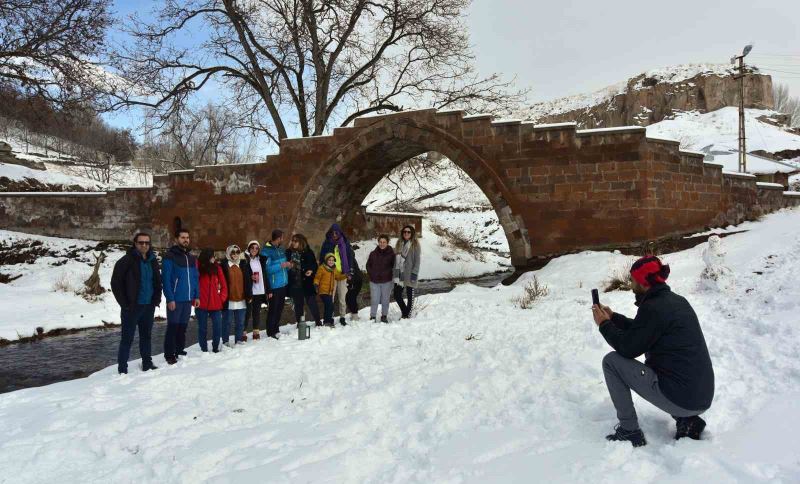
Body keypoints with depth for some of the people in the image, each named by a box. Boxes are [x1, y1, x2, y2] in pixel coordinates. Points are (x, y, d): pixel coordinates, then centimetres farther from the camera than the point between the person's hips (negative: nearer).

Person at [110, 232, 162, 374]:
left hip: (149, 306, 6)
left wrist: (157, 299, 8)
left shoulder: (153, 261, 9)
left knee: (146, 336, 15)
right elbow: (115, 283, -9)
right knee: (127, 338, -2)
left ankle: (147, 364, 26)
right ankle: (122, 369, 4)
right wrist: (124, 303, -12)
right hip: (131, 307, -6)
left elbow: (157, 281, 19)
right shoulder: (127, 261, -9)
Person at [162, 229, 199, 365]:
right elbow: (165, 279, -13)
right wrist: (170, 299, -18)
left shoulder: (191, 258, 13)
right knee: (173, 327, 0)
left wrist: (197, 296, 9)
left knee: (183, 327, 13)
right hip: (175, 300, -6)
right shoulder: (170, 256, -8)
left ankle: (179, 351, 23)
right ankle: (169, 355, 8)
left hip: (188, 299, 6)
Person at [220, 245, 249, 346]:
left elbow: (248, 281, 10)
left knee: (240, 322, 10)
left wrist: (249, 295, 5)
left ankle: (238, 340, 20)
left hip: (241, 300, 4)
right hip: (228, 300, -4)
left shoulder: (244, 265, 8)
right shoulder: (224, 266, -4)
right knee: (227, 322, 5)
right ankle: (226, 341, 13)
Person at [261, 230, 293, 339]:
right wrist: (281, 265, -22)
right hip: (274, 286, -8)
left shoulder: (281, 250, 11)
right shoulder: (266, 251, -14)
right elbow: (266, 269, -21)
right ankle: (270, 332, 5)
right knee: (273, 309, -4)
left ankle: (276, 329, 27)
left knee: (280, 308, 16)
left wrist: (288, 265, 2)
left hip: (283, 284, 8)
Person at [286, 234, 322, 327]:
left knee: (311, 303, 0)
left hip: (306, 283, -2)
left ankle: (318, 322, 12)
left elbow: (314, 265, 5)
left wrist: (311, 271, -13)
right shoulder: (289, 252, 3)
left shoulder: (308, 252, -1)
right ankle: (299, 323, 20)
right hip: (294, 283, 2)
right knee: (298, 304, 9)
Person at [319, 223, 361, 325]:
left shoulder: (345, 243, 7)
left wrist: (349, 272, 1)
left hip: (342, 274, 0)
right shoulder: (326, 244, 6)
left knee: (343, 297, 2)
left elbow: (350, 257, 8)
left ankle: (342, 317, 13)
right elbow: (322, 258, 8)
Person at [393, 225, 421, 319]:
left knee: (410, 295, 6)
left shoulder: (415, 245, -5)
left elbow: (417, 260, -8)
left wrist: (414, 273, -15)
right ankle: (404, 312, 26)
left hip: (409, 275, -5)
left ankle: (407, 315, 17)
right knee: (397, 295, 7)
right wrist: (394, 272, 9)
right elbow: (395, 259, 14)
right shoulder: (399, 244, 10)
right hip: (399, 274, 5)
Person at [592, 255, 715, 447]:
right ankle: (687, 419, 16)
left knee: (611, 361, -1)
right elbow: (639, 331, 23)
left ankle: (629, 432, 7)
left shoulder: (652, 308, -16)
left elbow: (627, 348, -9)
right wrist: (612, 316, 26)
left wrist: (604, 324, 5)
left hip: (679, 399, -9)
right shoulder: (677, 301, 11)